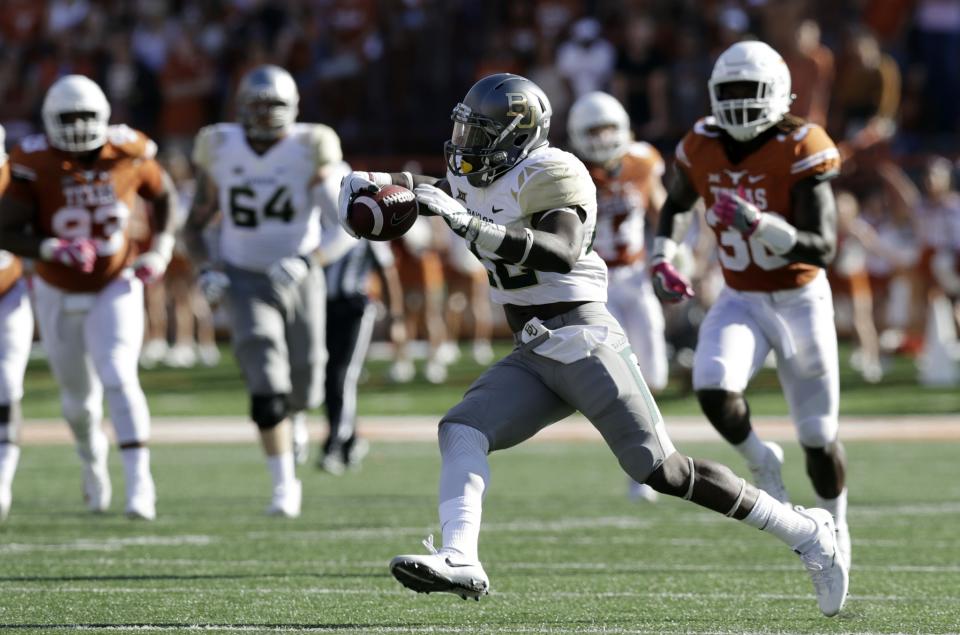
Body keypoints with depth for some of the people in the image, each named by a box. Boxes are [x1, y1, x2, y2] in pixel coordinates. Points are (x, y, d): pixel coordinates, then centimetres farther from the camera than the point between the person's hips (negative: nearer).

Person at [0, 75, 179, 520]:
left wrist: (160, 250, -4)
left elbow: (163, 194, 7)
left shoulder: (128, 154, -14)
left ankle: (139, 481, -20)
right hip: (59, 296, 1)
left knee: (118, 380, -21)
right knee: (79, 397, 14)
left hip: (115, 290, -1)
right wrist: (51, 250, -38)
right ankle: (93, 460, 44)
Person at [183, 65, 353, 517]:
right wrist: (206, 271, -12)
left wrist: (305, 261, -28)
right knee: (266, 388, -17)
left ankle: (293, 417, 51)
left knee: (303, 390, 12)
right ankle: (284, 484, -4)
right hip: (245, 283, 0)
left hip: (298, 281, 0)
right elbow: (194, 228, 6)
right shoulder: (221, 153, -4)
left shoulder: (308, 153, -10)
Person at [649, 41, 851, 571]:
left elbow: (823, 249, -25)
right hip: (740, 302, 3)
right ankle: (760, 461, 3)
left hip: (801, 303, -3)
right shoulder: (702, 149, -5)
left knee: (818, 438, 5)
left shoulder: (799, 152, -19)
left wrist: (761, 225, -40)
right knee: (713, 389, -28)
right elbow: (675, 204, 18)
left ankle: (834, 523, 34)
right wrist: (661, 259, 2)